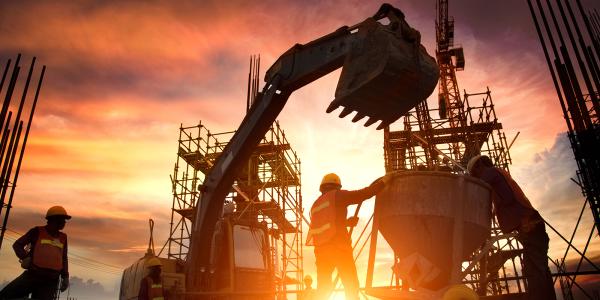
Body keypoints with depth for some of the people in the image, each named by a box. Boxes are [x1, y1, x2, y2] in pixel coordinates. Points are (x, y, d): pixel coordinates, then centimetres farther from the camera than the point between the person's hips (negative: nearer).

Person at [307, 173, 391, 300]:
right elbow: (365, 193, -1)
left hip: (321, 249, 6)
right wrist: (383, 181, 11)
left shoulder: (315, 206, 21)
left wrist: (347, 222, 29)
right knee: (351, 286, 3)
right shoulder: (337, 195, 2)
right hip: (339, 247, -6)